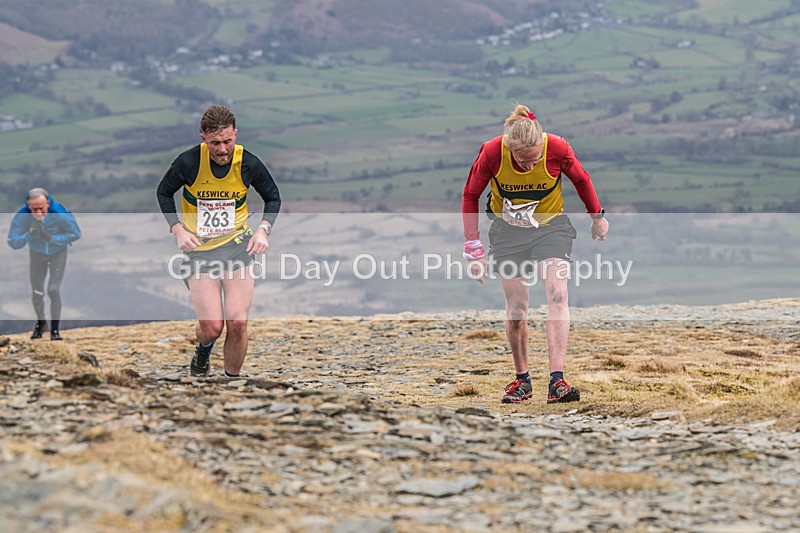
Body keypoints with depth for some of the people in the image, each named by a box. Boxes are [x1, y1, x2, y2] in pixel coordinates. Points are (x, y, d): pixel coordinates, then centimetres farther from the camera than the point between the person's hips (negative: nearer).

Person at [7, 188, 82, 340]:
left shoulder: (60, 214, -33)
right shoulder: (21, 217, -29)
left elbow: (76, 234, -19)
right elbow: (13, 242, -25)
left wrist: (52, 239, -32)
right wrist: (29, 234, -43)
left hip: (58, 252, -2)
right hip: (36, 253, 2)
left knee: (54, 290, -15)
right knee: (37, 292, 6)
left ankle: (55, 329, -1)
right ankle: (40, 322, 35)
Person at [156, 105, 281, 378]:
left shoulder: (249, 163, -9)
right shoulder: (188, 162, -13)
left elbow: (273, 197, 11)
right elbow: (164, 193, 7)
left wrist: (263, 230, -5)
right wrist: (178, 230, -6)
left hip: (237, 245, 1)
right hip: (199, 248, -1)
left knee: (237, 323, -11)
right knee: (212, 327, -9)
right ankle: (203, 351, 28)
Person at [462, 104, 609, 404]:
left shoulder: (557, 149, -23)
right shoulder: (492, 153, -23)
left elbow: (581, 180, -1)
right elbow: (471, 196, -6)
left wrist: (597, 216, 13)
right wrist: (473, 247, -8)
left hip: (550, 228, 0)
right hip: (507, 232, 1)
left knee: (557, 296, -19)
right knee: (516, 310, 1)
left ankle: (557, 382, -26)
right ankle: (522, 381, 21)